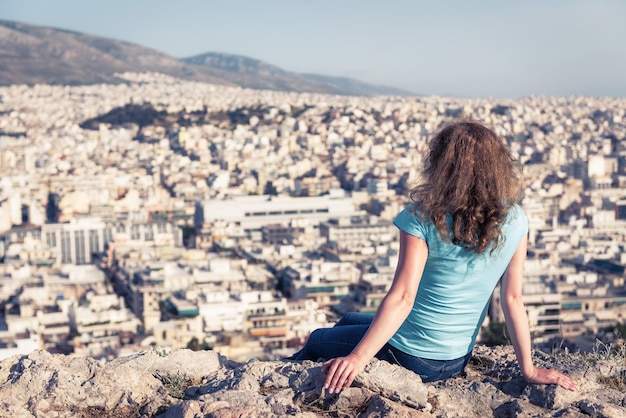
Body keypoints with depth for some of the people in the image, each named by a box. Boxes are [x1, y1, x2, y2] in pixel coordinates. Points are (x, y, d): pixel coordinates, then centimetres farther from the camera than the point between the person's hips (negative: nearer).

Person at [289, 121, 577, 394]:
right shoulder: (514, 221, -9)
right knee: (350, 320, 33)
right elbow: (513, 299, -9)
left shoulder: (422, 218, -22)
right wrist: (529, 370, -3)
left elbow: (402, 297, -27)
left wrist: (358, 357, -28)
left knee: (316, 340, 23)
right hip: (458, 361, 6)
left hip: (409, 355, -6)